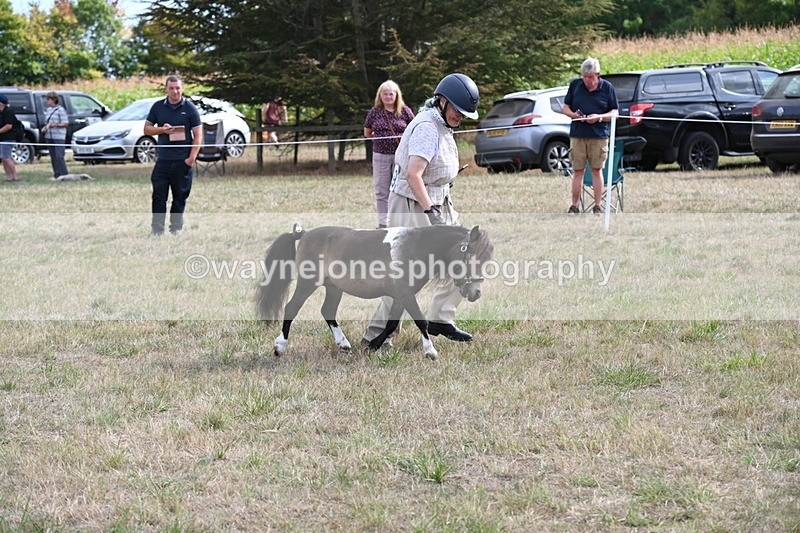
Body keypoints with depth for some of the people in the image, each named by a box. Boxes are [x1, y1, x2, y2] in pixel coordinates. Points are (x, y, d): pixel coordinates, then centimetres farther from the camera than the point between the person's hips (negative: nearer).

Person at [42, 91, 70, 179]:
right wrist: (44, 128, 5)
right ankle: (57, 174, 12)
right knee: (53, 157, 7)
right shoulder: (48, 110, 16)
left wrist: (55, 125, -21)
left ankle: (64, 174, -11)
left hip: (59, 137, -8)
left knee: (59, 156, -14)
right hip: (49, 137, 8)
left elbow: (66, 123, -10)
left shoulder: (60, 110, -7)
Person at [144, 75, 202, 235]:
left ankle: (176, 228, 12)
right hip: (163, 159, 2)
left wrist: (192, 157, -11)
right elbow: (147, 129, 13)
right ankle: (157, 228, -1)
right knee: (159, 195, -3)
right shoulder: (158, 107, 8)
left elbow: (198, 135, -1)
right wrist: (162, 129, -8)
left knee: (180, 196, 4)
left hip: (182, 160, -2)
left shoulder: (190, 108, 1)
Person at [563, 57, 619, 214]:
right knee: (577, 171, 3)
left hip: (599, 135, -2)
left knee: (597, 170, 1)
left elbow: (615, 112, 4)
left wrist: (599, 117, -13)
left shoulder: (607, 88, 2)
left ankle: (598, 206, 6)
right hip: (577, 134, 2)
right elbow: (566, 107, 13)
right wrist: (573, 115, -8)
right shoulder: (575, 85, 7)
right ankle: (574, 206, 7)